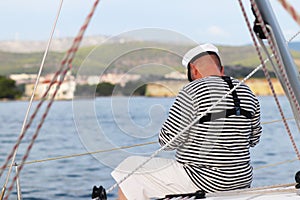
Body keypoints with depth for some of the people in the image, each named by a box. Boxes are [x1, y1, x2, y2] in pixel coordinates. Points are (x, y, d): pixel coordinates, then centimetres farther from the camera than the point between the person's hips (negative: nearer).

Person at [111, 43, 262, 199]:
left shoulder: (192, 92, -15)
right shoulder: (247, 93, 5)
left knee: (129, 169, 9)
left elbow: (169, 140, -16)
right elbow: (253, 139, 15)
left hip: (202, 182, -7)